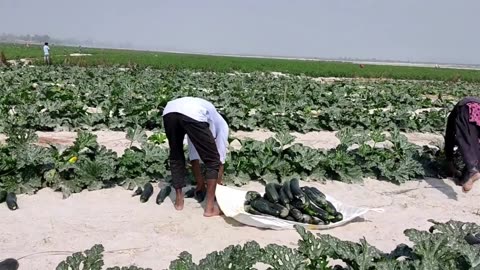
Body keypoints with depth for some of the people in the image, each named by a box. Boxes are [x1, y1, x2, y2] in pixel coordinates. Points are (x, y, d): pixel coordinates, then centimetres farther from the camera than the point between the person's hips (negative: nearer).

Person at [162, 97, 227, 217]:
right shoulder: (220, 121, 35)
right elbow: (220, 155, 33)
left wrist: (200, 182, 49)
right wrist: (218, 184, 41)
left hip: (169, 112, 5)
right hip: (193, 115, -5)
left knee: (175, 158, 27)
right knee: (213, 161, 13)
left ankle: (179, 201, 34)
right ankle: (210, 208, 17)